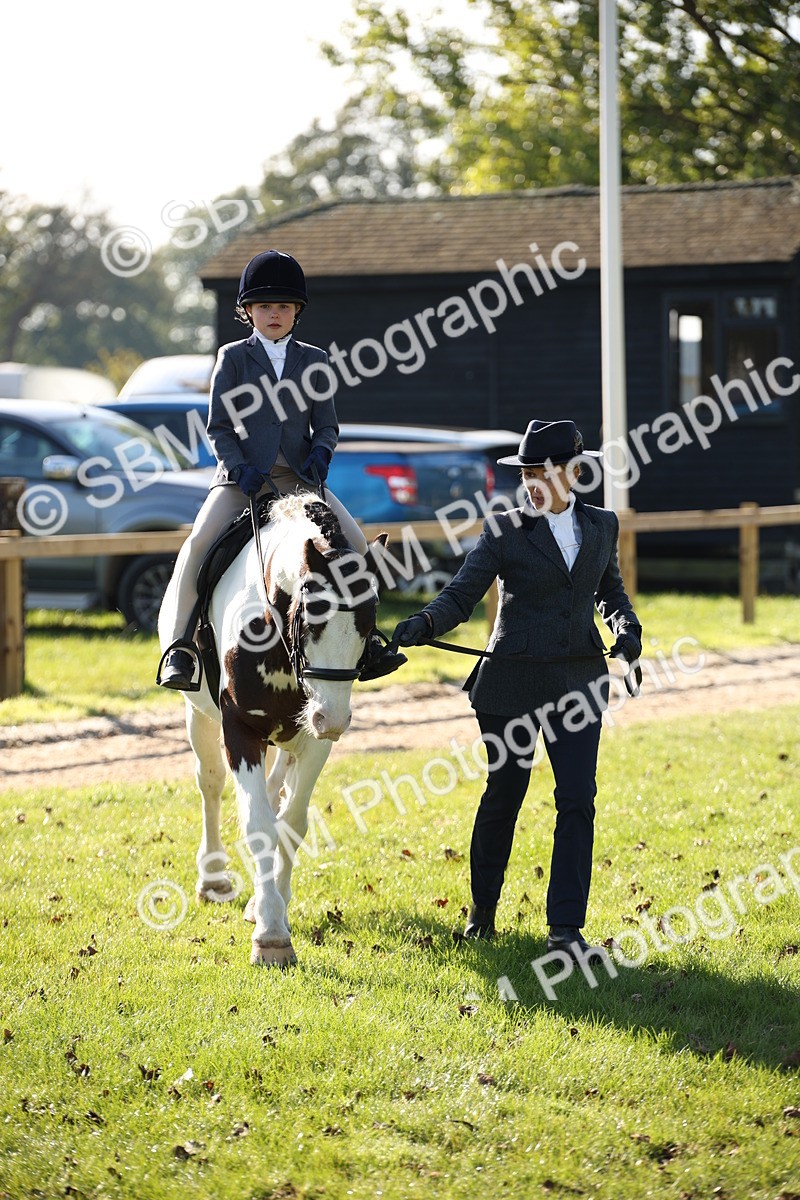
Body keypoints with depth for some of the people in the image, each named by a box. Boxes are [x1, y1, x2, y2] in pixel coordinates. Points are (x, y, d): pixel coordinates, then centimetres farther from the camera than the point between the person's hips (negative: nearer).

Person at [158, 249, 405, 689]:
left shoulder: (313, 360, 11)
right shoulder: (232, 358, 5)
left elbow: (326, 424, 12)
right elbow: (219, 426, 2)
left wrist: (321, 452, -11)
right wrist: (240, 468, -14)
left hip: (299, 477, 2)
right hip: (243, 475, -2)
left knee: (353, 540, -12)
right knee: (198, 544, -22)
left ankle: (365, 638, 1)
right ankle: (180, 646, -16)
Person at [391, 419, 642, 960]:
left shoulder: (601, 525, 7)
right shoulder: (505, 531, -4)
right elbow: (462, 594, -9)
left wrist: (628, 630, 4)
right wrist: (424, 624, -28)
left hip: (579, 681, 2)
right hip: (513, 682, -2)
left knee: (578, 799, -5)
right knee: (503, 796, 9)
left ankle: (565, 929, -2)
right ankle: (482, 910, 29)